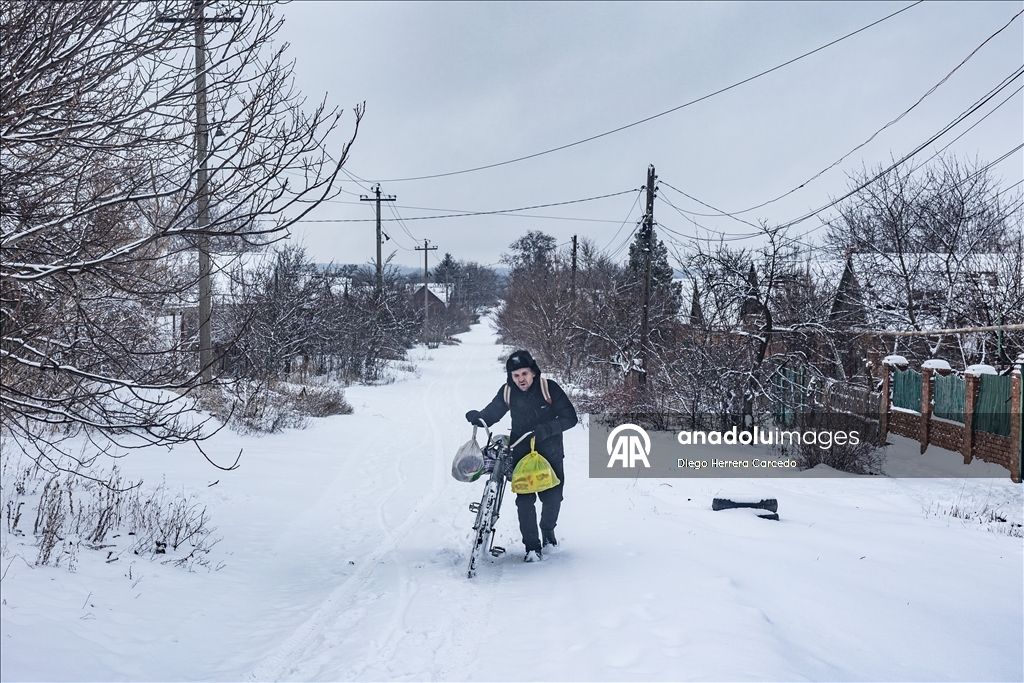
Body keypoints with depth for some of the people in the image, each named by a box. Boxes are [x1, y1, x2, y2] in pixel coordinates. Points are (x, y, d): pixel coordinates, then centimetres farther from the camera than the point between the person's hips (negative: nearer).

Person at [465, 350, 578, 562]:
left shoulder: (549, 388, -15)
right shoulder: (507, 392, -8)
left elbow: (570, 418, -14)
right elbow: (491, 413, 4)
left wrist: (545, 430, -28)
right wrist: (477, 417, -19)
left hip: (550, 454, -1)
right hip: (521, 454, 1)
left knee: (553, 498, 6)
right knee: (525, 500, -9)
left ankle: (548, 530, 37)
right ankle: (532, 546, 3)